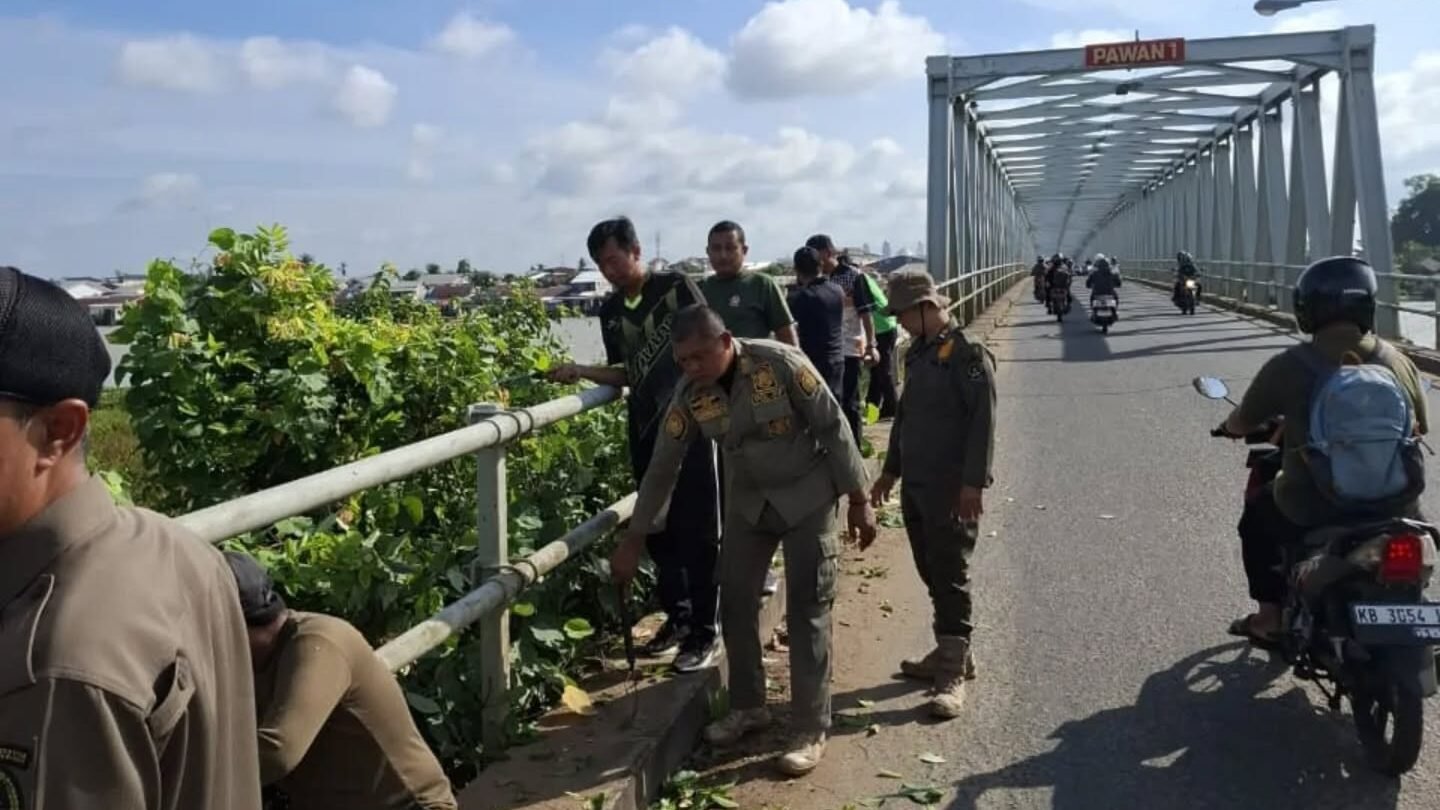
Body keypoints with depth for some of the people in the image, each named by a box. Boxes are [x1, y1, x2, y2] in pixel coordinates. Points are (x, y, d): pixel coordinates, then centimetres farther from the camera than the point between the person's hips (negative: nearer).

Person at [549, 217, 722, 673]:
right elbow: (626, 374, 16)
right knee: (658, 527, 10)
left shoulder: (676, 288, -3)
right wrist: (581, 372, 1)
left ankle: (705, 631, 6)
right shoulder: (610, 311, 11)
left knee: (697, 529, -3)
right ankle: (677, 616, 26)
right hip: (644, 426, 6)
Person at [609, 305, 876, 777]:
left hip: (807, 496, -4)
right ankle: (748, 708, 26)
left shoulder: (781, 364, -25)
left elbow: (833, 427, -17)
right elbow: (662, 468, -5)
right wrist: (633, 541, -3)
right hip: (748, 501, 5)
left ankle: (811, 730, 7)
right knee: (736, 604, 7)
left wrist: (858, 500, -14)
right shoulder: (691, 395, -12)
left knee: (807, 612, -3)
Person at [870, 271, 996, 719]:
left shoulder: (968, 354, -12)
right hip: (915, 485, 8)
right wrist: (890, 470, 23)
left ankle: (952, 674, 1)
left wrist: (974, 482, -21)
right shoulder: (917, 354, 13)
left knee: (950, 577, -4)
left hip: (952, 490, -8)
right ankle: (952, 652, 27)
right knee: (931, 574, 14)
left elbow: (983, 422, -17)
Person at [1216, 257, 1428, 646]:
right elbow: (1420, 427, 14)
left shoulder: (1289, 366, -13)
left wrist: (1228, 426, 23)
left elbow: (1240, 425, -1)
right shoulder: (1400, 363, -1)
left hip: (1315, 516, -3)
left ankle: (1270, 616, 26)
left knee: (1256, 515, 27)